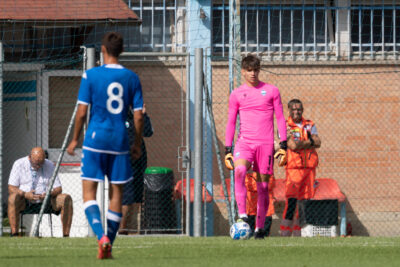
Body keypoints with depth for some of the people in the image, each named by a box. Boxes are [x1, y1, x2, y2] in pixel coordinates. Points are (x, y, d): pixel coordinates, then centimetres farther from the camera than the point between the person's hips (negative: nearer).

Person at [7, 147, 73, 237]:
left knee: (66, 198, -22)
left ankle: (66, 235, -23)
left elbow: (58, 188, 2)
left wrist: (50, 194, -22)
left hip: (45, 202, 3)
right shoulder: (19, 164, -3)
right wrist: (25, 194, -28)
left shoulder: (50, 165, 4)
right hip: (24, 203, -3)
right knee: (13, 197, -36)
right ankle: (14, 234, -38)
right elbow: (11, 189, -8)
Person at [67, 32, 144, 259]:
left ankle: (102, 237, -21)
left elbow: (82, 111, -6)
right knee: (117, 193, 10)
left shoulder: (91, 76, -4)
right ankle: (109, 246, 10)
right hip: (120, 142, 3)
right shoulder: (132, 78, 3)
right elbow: (139, 115, 2)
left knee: (89, 192, 0)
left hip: (96, 139, -2)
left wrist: (75, 139, 7)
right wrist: (138, 144, 14)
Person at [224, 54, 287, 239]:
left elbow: (280, 118, 8)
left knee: (263, 185, 0)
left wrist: (283, 145, 1)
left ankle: (259, 228, 8)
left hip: (265, 144, 0)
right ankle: (242, 215, -29)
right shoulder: (236, 94, 10)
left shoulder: (271, 91, 7)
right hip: (244, 142, 0)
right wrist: (227, 150, 8)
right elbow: (231, 122, 14)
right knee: (239, 171, -29)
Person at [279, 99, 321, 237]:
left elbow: (318, 143, 3)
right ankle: (285, 234, -14)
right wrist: (310, 142, -2)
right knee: (291, 201, -14)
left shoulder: (310, 125, 15)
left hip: (309, 167, 5)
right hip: (294, 167, -5)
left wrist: (301, 144, -8)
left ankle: (298, 233, 10)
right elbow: (292, 145, -12)